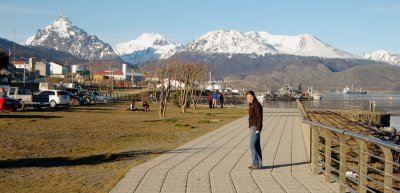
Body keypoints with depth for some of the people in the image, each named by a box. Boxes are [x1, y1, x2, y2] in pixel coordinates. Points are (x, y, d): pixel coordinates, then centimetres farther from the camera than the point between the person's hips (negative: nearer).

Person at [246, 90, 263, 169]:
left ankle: (256, 163, -9)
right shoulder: (251, 104, 15)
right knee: (257, 146, 11)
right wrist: (250, 126, 20)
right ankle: (259, 164, 15)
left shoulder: (256, 104, -15)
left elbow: (260, 117, -19)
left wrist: (258, 128, -22)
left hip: (255, 127, -10)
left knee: (252, 145, -10)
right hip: (252, 127, 10)